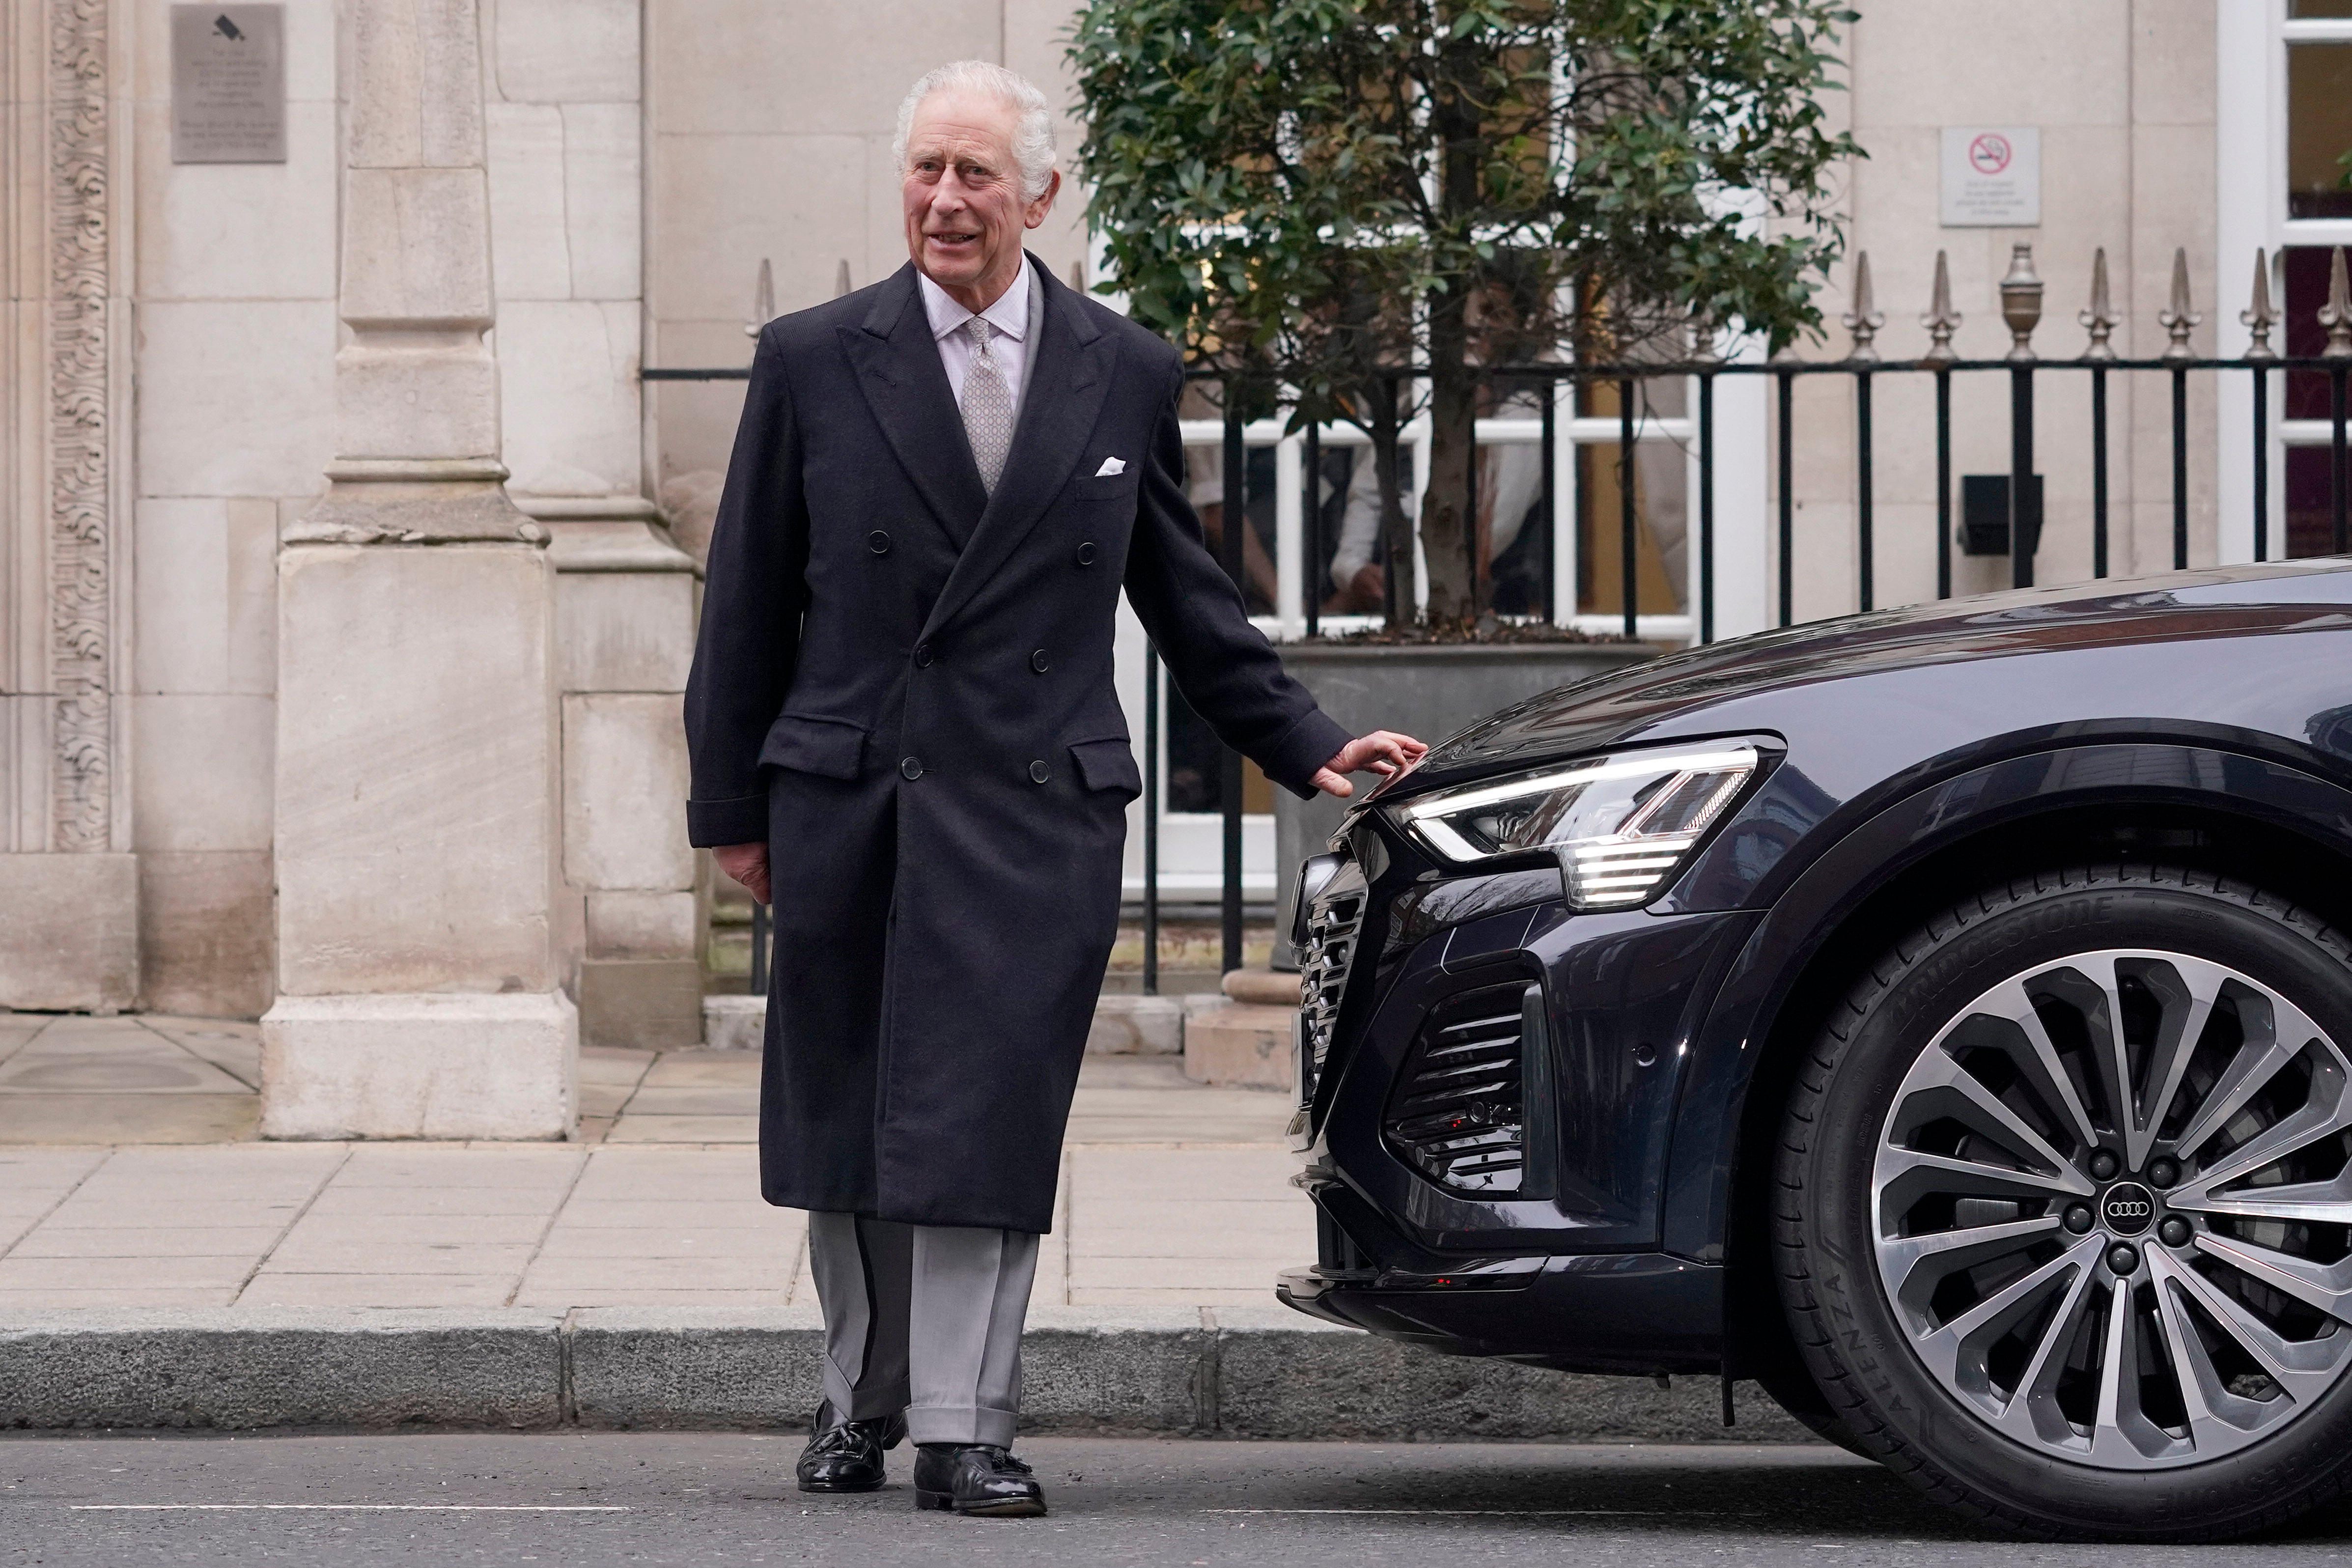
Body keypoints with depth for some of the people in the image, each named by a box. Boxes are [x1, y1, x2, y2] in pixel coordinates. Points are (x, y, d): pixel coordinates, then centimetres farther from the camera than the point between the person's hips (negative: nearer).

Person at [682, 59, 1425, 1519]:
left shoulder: (1128, 374, 7)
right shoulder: (814, 361, 4)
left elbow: (1186, 594, 15)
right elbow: (749, 601, 7)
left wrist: (1308, 744, 9)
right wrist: (732, 805, 5)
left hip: (1036, 811, -1)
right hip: (844, 807, 1)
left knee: (987, 1124, -7)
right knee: (845, 1124, 9)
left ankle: (965, 1429, -4)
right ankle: (863, 1399, 25)